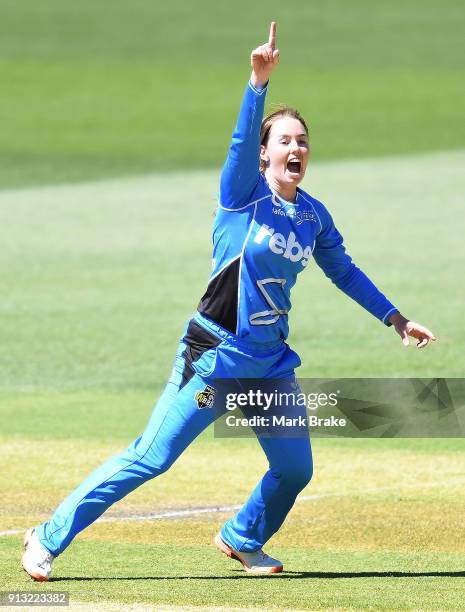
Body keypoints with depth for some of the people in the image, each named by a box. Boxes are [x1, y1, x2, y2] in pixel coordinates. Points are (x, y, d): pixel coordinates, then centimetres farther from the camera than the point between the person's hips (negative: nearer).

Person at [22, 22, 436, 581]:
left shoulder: (313, 217, 8)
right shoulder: (244, 194, -8)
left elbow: (343, 271, 22)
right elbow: (242, 139, -25)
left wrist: (396, 320, 22)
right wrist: (259, 80, -40)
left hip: (272, 362, 6)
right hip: (215, 355, -6)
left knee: (294, 470, 8)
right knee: (149, 459, -10)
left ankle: (242, 540, 38)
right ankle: (48, 539, -2)